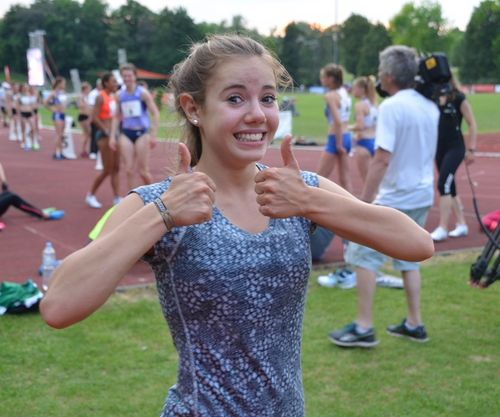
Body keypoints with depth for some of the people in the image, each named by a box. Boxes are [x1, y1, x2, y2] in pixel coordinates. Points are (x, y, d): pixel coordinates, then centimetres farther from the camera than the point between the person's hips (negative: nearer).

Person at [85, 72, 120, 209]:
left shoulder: (114, 97, 11)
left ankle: (117, 198, 10)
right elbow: (95, 118, -17)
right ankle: (90, 195, 12)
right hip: (104, 135, -7)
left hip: (114, 134, 7)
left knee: (116, 168, 6)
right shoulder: (101, 97, -11)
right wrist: (107, 132, -18)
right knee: (107, 170, -3)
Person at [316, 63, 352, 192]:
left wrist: (338, 144, -16)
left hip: (336, 139, -8)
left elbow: (337, 122, -20)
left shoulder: (330, 96, -13)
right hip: (346, 137, 8)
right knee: (344, 178, 11)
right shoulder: (344, 92, 10)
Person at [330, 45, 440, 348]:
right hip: (423, 195, 8)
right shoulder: (430, 106, 8)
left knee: (364, 256, 1)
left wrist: (364, 202, -20)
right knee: (408, 258, 18)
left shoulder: (391, 107, -17)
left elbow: (383, 159, -22)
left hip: (395, 198, -8)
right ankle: (414, 324, 20)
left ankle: (364, 328, 3)